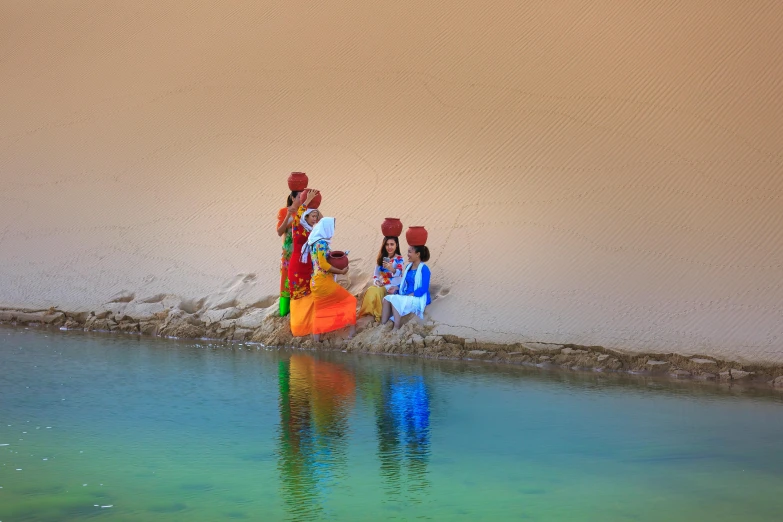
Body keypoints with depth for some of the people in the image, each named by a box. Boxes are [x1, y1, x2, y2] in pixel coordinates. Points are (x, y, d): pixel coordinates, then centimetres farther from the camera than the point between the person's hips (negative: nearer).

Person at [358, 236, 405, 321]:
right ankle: (367, 312, -12)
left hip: (392, 287, -4)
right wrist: (376, 281, -10)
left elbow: (398, 273, -27)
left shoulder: (399, 259, -6)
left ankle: (377, 314, -14)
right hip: (380, 285, 5)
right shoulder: (381, 258, 9)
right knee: (370, 291, -26)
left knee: (376, 292, -30)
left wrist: (391, 269, -49)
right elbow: (375, 274, 13)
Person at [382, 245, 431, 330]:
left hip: (419, 299, -8)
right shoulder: (408, 266, 13)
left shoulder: (424, 269, -12)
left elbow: (424, 289, -19)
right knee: (387, 298, -16)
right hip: (407, 297, 8)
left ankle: (396, 328, -27)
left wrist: (409, 296, -21)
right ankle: (382, 325, -23)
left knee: (395, 299, -28)